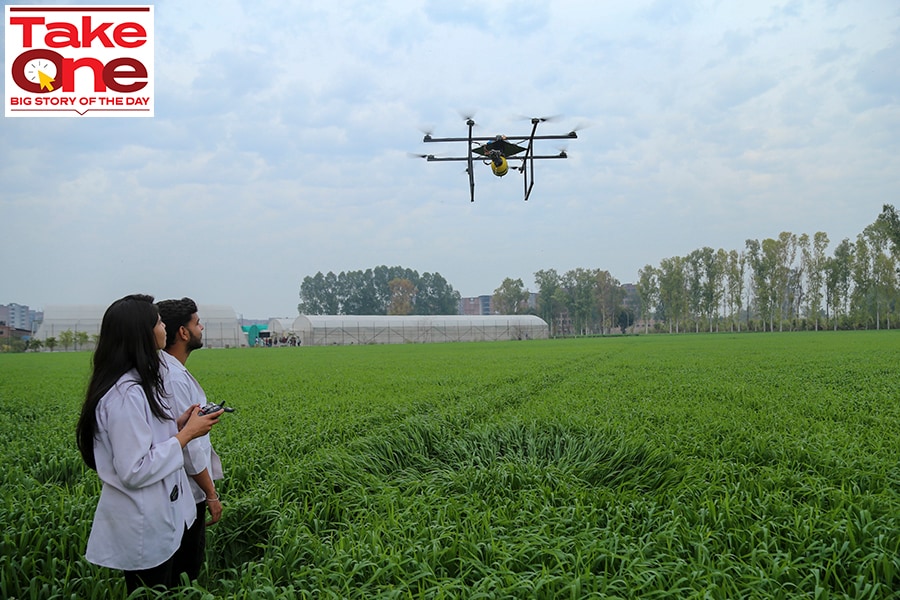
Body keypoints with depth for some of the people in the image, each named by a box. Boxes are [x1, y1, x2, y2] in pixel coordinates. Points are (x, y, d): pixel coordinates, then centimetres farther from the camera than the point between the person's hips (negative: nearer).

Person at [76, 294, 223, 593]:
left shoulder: (137, 383, 5)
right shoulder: (125, 395, -25)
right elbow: (135, 471, -26)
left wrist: (178, 423, 1)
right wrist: (186, 434, -20)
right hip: (142, 528, -9)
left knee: (167, 590, 20)